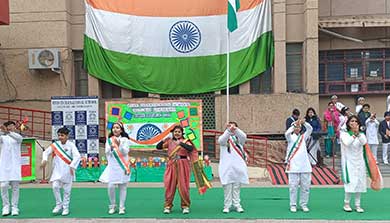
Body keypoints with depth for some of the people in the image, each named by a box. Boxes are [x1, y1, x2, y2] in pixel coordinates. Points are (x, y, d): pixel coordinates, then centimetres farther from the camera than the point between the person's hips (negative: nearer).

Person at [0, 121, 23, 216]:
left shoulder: (17, 137, 7)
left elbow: (20, 138, -18)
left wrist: (8, 132, -35)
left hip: (15, 164, 0)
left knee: (15, 186, -2)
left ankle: (15, 207, 3)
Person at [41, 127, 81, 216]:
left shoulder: (71, 145, -6)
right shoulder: (55, 144, 4)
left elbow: (77, 156, -13)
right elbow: (46, 152, 10)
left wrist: (72, 166, -23)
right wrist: (44, 160, -9)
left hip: (67, 171, -2)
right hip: (57, 170, 3)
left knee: (67, 190, 3)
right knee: (55, 186, -8)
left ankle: (66, 207, 17)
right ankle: (59, 204, 13)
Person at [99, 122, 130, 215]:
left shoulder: (125, 140, 1)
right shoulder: (109, 140, 8)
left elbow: (125, 152, -9)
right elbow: (107, 153, 3)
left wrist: (119, 145, -23)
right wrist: (111, 147, -17)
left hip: (122, 167, -1)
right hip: (112, 167, 1)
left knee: (123, 187, 3)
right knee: (110, 187, -6)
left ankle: (121, 207, 11)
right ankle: (112, 206, 13)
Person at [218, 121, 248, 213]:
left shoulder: (238, 138, 10)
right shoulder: (224, 137, 6)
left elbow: (244, 136, -14)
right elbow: (221, 141, -19)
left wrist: (236, 129, -33)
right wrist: (228, 130, -35)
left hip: (238, 167, 2)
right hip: (227, 167, -2)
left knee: (236, 188, 7)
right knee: (227, 188, 0)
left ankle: (237, 205, 13)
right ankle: (227, 206, 6)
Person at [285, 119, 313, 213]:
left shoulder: (303, 137, 14)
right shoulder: (290, 137, 7)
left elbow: (310, 129, -1)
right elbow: (287, 133, -16)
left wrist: (304, 123, -19)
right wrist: (294, 124, -27)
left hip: (305, 165, 3)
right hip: (293, 165, -3)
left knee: (306, 186, 4)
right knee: (293, 186, -2)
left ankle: (304, 204, 15)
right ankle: (293, 205, 6)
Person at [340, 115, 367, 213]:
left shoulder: (361, 134, 8)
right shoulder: (344, 133, -1)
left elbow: (364, 142, -13)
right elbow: (347, 143, -19)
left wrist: (358, 133, -23)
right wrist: (354, 134, -23)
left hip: (359, 162, 4)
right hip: (349, 162, -4)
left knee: (359, 183, 3)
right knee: (350, 183, -11)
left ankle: (357, 205, 12)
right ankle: (346, 204, 4)